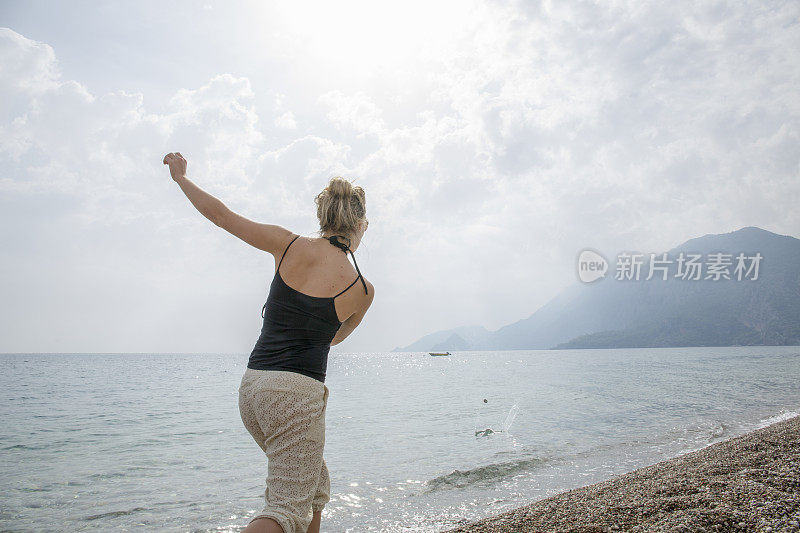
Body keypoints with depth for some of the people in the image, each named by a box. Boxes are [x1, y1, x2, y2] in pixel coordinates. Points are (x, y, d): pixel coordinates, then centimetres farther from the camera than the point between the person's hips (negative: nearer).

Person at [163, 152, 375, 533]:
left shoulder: (289, 245, 0)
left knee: (315, 487, 23)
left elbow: (220, 215, 7)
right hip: (297, 392, -6)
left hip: (252, 385, 6)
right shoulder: (363, 290, -6)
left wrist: (180, 176, 24)